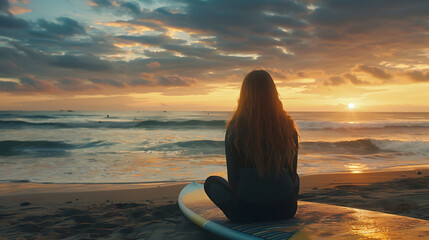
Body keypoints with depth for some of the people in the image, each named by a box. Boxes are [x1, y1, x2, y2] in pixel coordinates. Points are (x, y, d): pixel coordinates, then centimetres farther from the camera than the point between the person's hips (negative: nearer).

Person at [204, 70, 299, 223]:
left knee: (211, 182, 23)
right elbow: (292, 172, 5)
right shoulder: (288, 126, -4)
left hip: (246, 212, -3)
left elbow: (233, 177, -6)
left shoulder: (235, 128, -12)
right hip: (285, 210, 3)